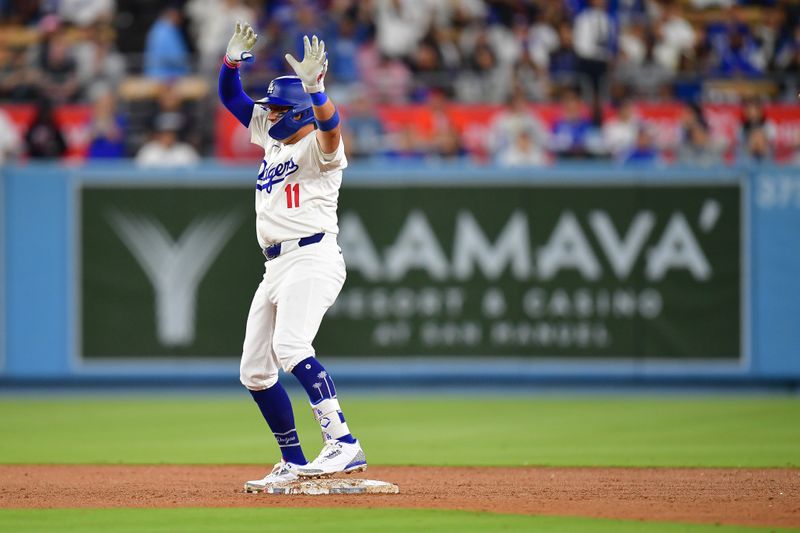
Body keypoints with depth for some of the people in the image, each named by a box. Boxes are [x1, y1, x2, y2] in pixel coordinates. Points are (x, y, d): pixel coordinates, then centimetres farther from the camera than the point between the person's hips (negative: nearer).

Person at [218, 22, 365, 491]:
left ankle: (344, 444, -39)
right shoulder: (271, 137, 18)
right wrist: (233, 59, 4)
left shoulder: (319, 146, -6)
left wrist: (314, 88, -47)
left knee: (290, 347, -31)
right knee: (255, 371, 9)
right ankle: (294, 463, 20)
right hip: (277, 266, 10)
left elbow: (330, 123, -30)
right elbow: (230, 97, 22)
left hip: (312, 259, -10)